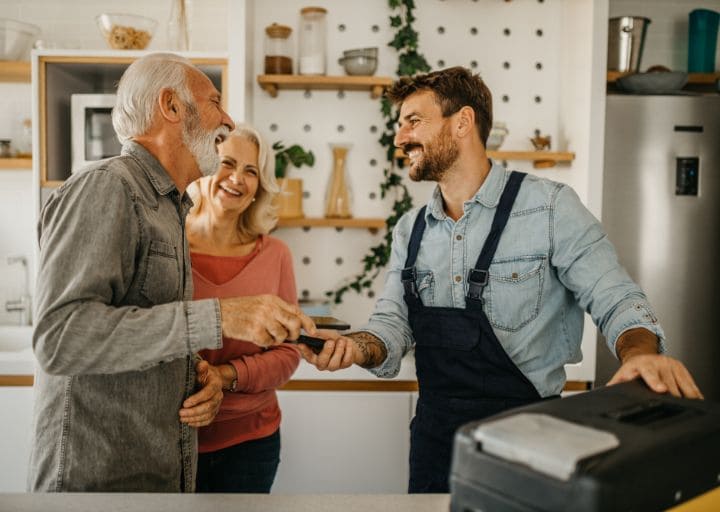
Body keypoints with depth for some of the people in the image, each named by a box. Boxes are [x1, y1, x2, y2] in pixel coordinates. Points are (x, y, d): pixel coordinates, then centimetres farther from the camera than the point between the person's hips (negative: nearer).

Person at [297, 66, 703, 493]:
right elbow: (393, 324, 1)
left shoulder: (550, 207, -12)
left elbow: (617, 302, -12)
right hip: (434, 436, 5)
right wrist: (358, 347, -20)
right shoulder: (410, 230, 4)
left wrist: (641, 355, -33)